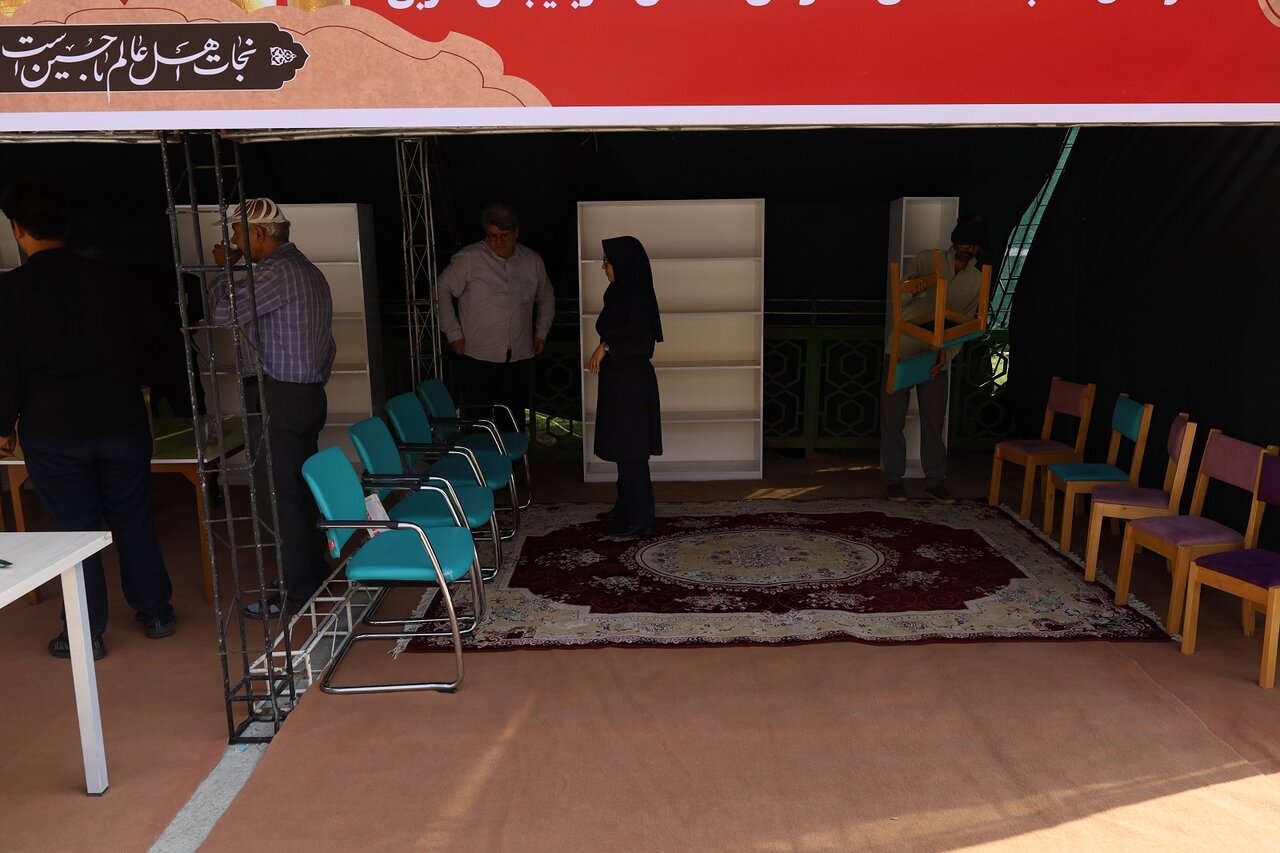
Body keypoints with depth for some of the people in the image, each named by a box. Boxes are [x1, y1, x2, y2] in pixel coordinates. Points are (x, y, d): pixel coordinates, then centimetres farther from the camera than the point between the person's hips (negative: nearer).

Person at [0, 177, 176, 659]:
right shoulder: (104, 277, 0)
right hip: (122, 421, 3)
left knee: (75, 529, 6)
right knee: (134, 520, 14)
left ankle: (86, 635, 16)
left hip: (53, 433, -3)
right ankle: (155, 613, 24)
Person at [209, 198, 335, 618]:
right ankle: (314, 573, 26)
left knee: (280, 496, -4)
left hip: (275, 399, -10)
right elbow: (325, 341, 20)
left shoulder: (275, 274, -17)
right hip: (309, 393, 10)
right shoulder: (308, 270, 16)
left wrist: (223, 268, 2)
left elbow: (222, 312, -12)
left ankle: (295, 592, 3)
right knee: (303, 489, 16)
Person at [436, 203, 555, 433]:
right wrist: (454, 333, -5)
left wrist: (541, 333, 13)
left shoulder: (532, 261, 6)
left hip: (518, 358, 4)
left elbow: (546, 297, 22)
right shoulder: (469, 258, -7)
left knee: (514, 422, 9)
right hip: (477, 356, -3)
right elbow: (442, 289, -1)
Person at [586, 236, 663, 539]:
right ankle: (625, 506, 27)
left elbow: (644, 343, -23)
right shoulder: (620, 294, 12)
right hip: (618, 381, 10)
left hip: (632, 383, -10)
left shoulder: (636, 298, -17)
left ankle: (642, 519, 0)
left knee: (632, 451, -6)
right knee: (623, 448, 16)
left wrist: (606, 346, -26)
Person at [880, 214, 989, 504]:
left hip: (936, 357, 2)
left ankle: (935, 481, 12)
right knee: (893, 417, 0)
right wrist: (912, 292, -33)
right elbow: (898, 302, -9)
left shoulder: (977, 281, 3)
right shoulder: (926, 260, -6)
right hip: (901, 350, -2)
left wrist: (946, 354, -17)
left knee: (934, 420, 3)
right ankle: (893, 478, 10)